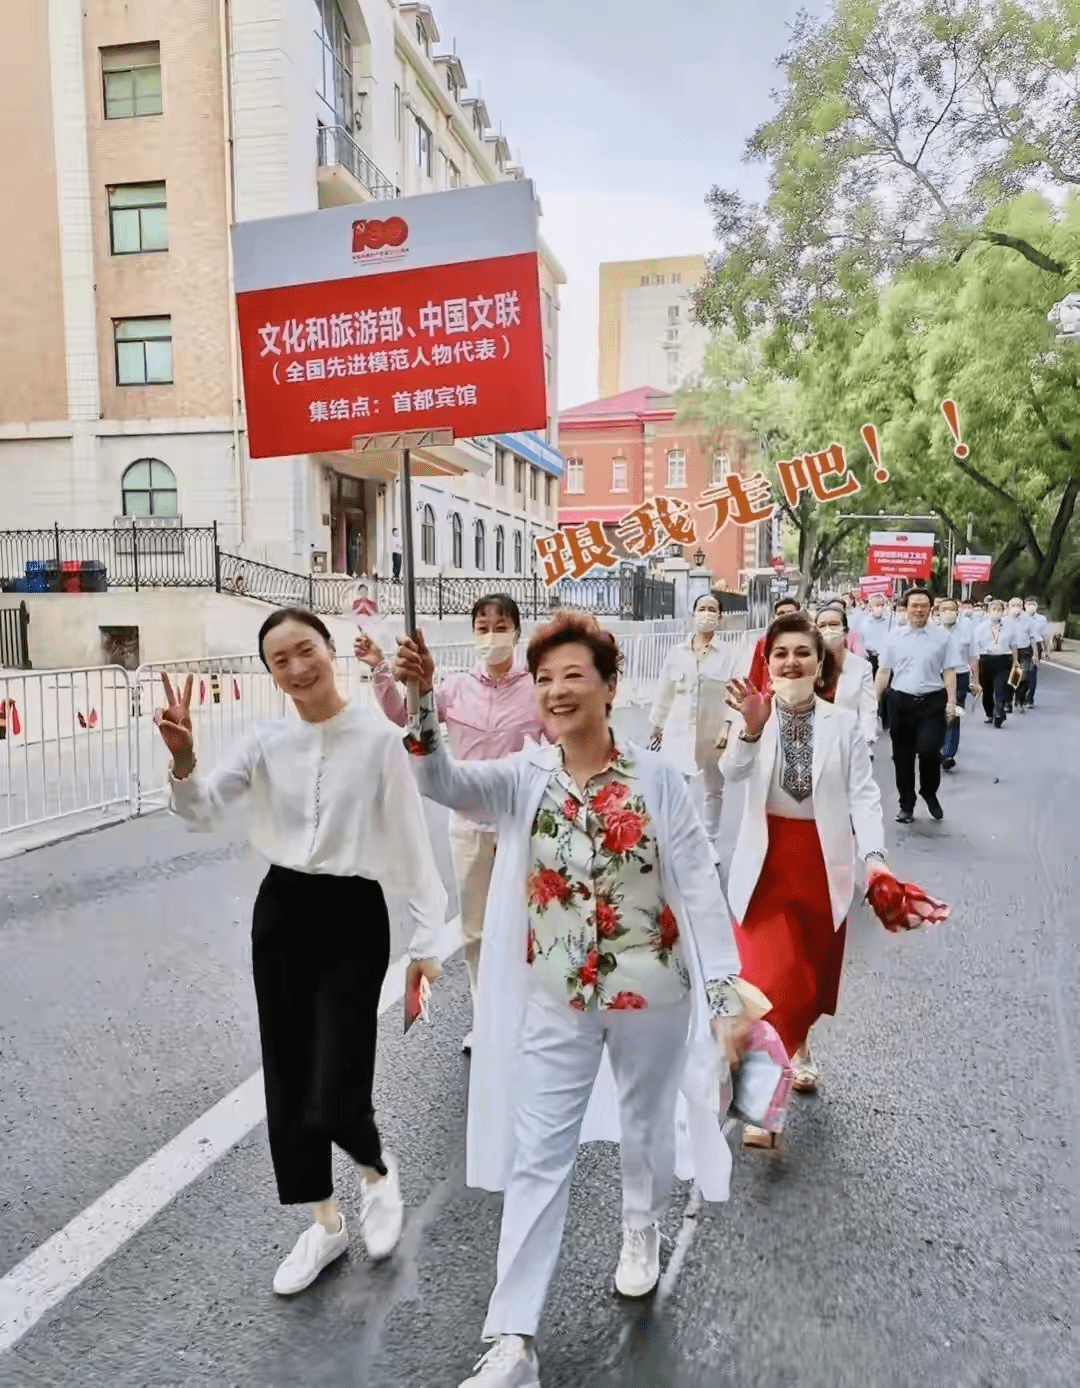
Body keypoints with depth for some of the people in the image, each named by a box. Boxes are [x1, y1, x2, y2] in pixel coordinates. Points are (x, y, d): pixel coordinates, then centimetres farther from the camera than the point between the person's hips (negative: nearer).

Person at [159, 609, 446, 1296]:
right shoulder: (268, 740, 0)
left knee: (332, 1099, -7)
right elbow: (201, 810, -2)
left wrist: (426, 939, -9)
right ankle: (325, 1222, 36)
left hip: (353, 918, -5)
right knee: (288, 1080, 13)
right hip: (281, 912, 5)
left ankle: (379, 1172, 30)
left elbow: (411, 839, -10)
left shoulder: (379, 737, -13)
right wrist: (184, 759, -23)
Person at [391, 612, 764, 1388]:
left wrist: (727, 993, -10)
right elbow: (445, 783, -25)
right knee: (538, 1159, 5)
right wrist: (422, 706, -42)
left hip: (650, 992, 0)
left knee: (646, 1124, 23)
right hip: (556, 1002, 1)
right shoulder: (523, 778, -7)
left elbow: (698, 886, -9)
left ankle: (641, 1231, 53)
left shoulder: (656, 778, -10)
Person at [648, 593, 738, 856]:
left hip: (713, 733, -1)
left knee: (714, 790, 14)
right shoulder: (677, 653, 0)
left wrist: (727, 726, -21)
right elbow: (665, 692, 8)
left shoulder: (728, 654, -8)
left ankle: (711, 843, 30)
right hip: (681, 731, 1)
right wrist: (656, 724, 15)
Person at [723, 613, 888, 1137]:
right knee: (770, 980, -6)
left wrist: (873, 854, -24)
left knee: (811, 975, 19)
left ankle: (797, 1046, 49)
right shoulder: (754, 716, -9)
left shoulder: (843, 722, -5)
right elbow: (732, 772, -25)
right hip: (766, 865, -2)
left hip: (823, 866, 2)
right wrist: (752, 729, -44)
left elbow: (863, 794, -9)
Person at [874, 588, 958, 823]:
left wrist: (951, 702, -6)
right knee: (902, 756, 8)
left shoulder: (942, 638, 2)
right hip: (900, 701, 2)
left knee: (929, 751, -13)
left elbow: (949, 672, 1)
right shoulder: (894, 639, 7)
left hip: (932, 702, -2)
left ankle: (930, 794, 16)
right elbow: (883, 672, 9)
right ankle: (906, 805, 23)